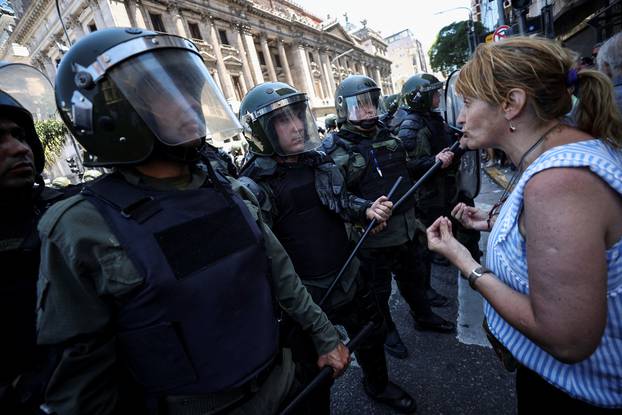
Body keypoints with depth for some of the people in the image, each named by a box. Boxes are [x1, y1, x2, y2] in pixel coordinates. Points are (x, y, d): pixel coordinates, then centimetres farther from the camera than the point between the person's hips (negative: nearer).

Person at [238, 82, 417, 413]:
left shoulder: (320, 163, 0)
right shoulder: (255, 188, -22)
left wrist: (368, 210, -9)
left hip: (350, 280, 7)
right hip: (305, 299, -7)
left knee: (372, 334, 30)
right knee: (314, 374, 18)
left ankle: (378, 385, 61)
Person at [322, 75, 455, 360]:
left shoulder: (388, 135, 5)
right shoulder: (336, 150, -16)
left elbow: (408, 171, 18)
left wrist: (435, 162, 7)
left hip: (407, 228, 7)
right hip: (373, 238, -6)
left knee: (415, 275, 27)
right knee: (378, 291, 15)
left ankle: (423, 317, 54)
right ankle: (387, 332, 42)